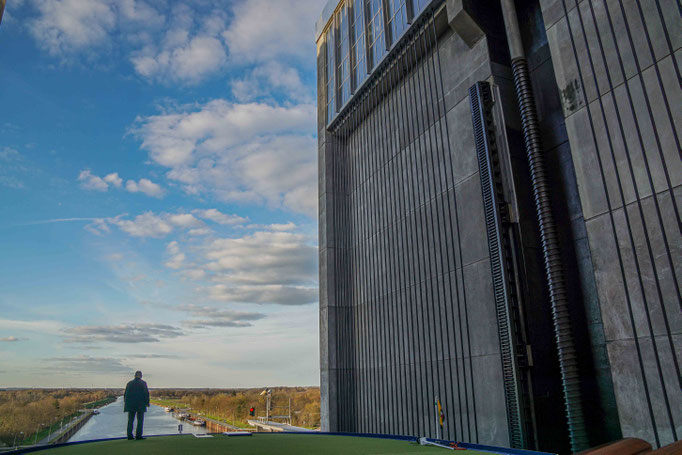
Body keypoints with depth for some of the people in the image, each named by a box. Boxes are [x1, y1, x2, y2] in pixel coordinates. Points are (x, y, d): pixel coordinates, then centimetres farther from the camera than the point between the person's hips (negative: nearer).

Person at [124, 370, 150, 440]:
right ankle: (138, 435, -4)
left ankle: (129, 435, 6)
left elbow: (126, 394, 8)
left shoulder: (129, 383, 8)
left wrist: (126, 403, 16)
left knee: (130, 420, 11)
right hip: (140, 404, -3)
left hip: (131, 404, 4)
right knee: (140, 420, 2)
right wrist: (147, 403, -1)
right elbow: (146, 393, -7)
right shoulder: (143, 383, -2)